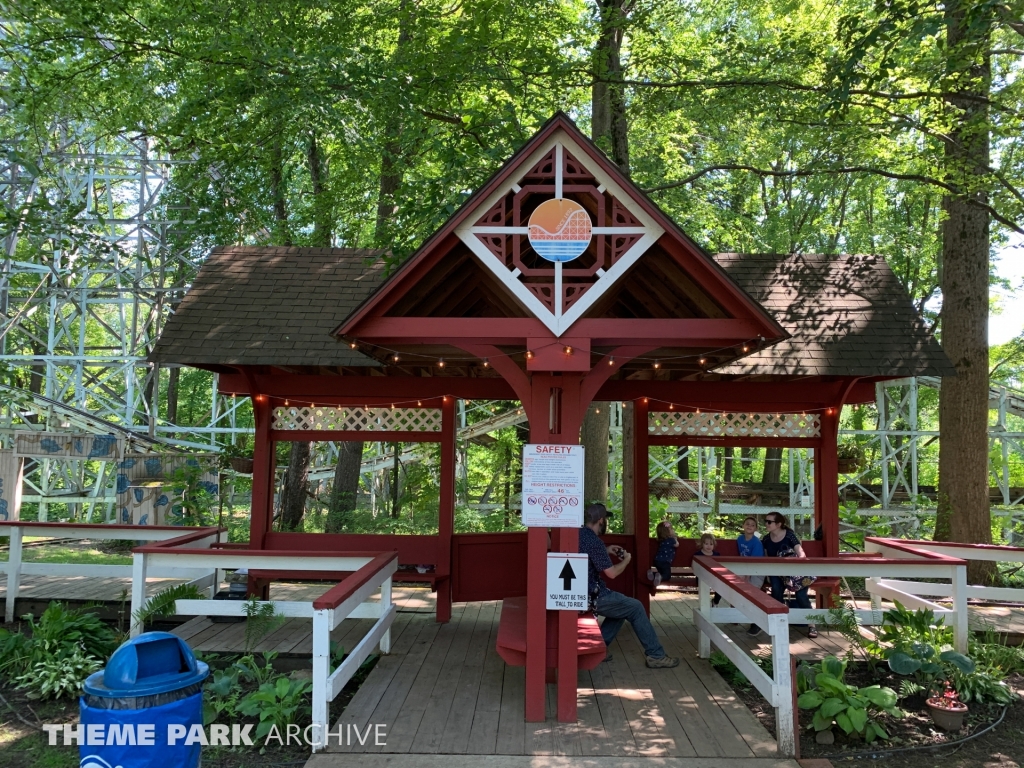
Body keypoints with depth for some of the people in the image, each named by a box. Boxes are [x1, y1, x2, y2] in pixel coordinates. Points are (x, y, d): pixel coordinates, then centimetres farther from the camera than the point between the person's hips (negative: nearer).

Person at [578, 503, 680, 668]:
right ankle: (656, 655, 11)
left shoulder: (579, 535, 6)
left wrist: (606, 551, 18)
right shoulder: (594, 542, -22)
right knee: (635, 608, 4)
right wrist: (626, 560, -1)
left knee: (622, 605, 25)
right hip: (592, 597, -9)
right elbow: (612, 573, -19)